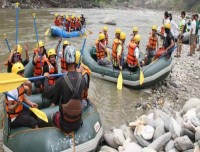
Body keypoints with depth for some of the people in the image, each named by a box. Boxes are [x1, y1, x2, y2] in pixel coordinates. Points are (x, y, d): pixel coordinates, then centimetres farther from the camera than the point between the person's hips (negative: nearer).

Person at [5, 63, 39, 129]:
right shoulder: (12, 89, -26)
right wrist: (17, 104, -44)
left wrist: (31, 104, -4)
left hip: (21, 110, 9)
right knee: (32, 121, -22)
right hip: (14, 118, -9)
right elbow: (10, 108, -25)